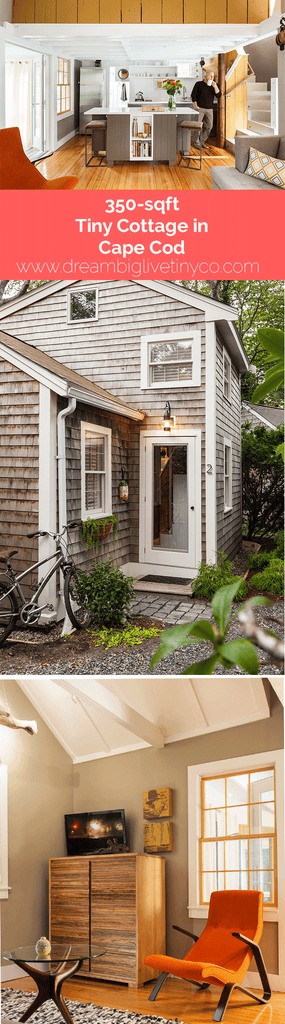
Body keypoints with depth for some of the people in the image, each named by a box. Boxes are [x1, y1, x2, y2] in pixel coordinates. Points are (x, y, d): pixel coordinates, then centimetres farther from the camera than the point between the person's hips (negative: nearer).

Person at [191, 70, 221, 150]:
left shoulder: (214, 86, 10)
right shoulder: (199, 84, 0)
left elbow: (219, 95, -1)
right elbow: (193, 95, -1)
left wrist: (215, 87, -15)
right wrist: (195, 106, -10)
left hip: (209, 109, 4)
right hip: (200, 108, -4)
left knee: (208, 126, 3)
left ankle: (202, 142, 16)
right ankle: (197, 143, 0)